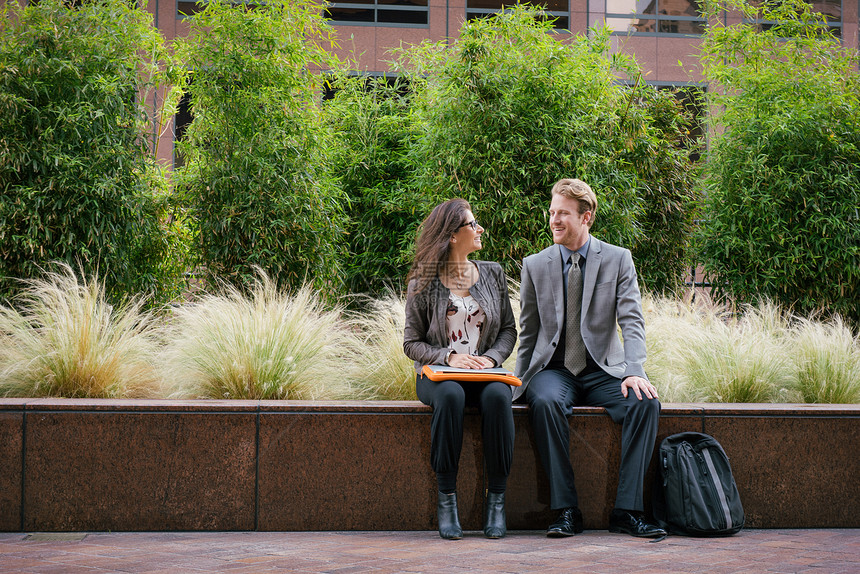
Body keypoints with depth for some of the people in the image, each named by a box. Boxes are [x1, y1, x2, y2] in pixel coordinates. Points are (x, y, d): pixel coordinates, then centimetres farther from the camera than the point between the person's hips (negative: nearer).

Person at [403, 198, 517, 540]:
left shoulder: (493, 274, 10)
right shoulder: (423, 283, 1)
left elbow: (508, 329, 12)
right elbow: (411, 343, 2)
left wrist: (491, 357, -8)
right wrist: (449, 357, -16)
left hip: (485, 371, 2)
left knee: (497, 395, -34)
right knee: (451, 395, -37)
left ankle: (496, 498, -26)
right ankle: (446, 496, -28)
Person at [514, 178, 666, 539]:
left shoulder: (618, 259, 3)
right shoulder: (534, 265, 7)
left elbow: (632, 322, -5)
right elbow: (528, 332, 12)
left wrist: (635, 372, -21)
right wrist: (520, 383, 0)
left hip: (604, 370, 0)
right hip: (554, 369, 0)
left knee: (646, 401, -30)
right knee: (545, 402, -35)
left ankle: (627, 510, -26)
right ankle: (566, 510, -29)